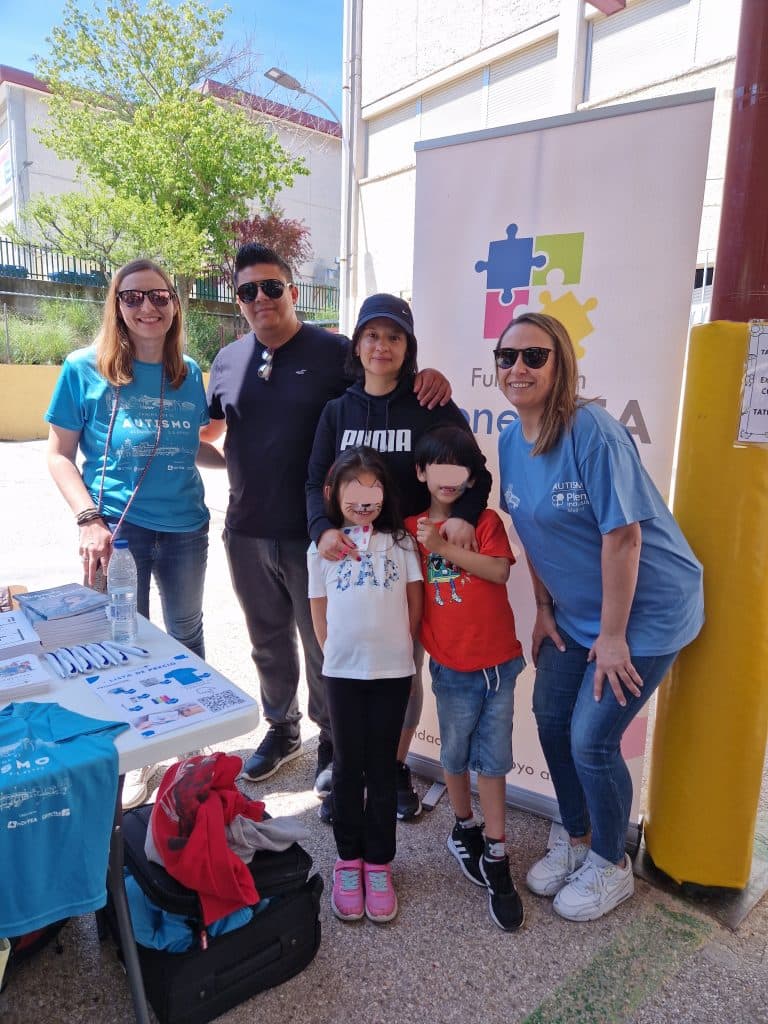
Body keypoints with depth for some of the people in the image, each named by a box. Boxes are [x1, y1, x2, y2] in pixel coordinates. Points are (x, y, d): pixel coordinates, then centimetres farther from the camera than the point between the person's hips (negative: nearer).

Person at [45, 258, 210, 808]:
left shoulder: (189, 372, 3)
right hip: (118, 528, -3)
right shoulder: (85, 368, -5)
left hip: (186, 528, 3)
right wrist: (89, 519, -14)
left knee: (187, 633, 17)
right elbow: (60, 455, -3)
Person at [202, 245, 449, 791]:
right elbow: (210, 427, 21)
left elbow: (395, 382, -1)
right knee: (268, 641, 21)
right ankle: (282, 728, 43)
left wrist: (429, 378, -21)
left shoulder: (334, 351, -7)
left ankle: (333, 741, 33)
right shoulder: (229, 360, 8)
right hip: (246, 532, 5)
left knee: (323, 644, 10)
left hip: (312, 535, -4)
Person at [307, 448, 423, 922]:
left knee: (382, 768, 9)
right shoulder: (323, 547, 3)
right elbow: (319, 612, 6)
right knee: (348, 767, 10)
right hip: (343, 671, 0)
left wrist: (395, 646, 4)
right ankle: (348, 861, 25)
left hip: (393, 670, 0)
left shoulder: (400, 541, 3)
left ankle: (379, 864, 23)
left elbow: (415, 603, 5)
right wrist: (342, 651, 4)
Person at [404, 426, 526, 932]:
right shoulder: (411, 528, 2)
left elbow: (499, 570, -17)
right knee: (456, 753, 15)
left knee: (493, 757, 6)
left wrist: (443, 546, -22)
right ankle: (465, 827, 39)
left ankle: (495, 855, 19)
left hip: (499, 660, -1)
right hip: (452, 665, 1)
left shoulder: (486, 520, -2)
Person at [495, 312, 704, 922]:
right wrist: (544, 609, 8)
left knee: (591, 740, -3)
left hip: (645, 609, -7)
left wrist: (612, 636, -19)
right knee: (551, 719, 12)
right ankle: (577, 842, 38)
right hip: (576, 612, 8)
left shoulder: (592, 432, -24)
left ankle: (611, 867, 26)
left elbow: (623, 535, -24)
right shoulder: (511, 442, 0)